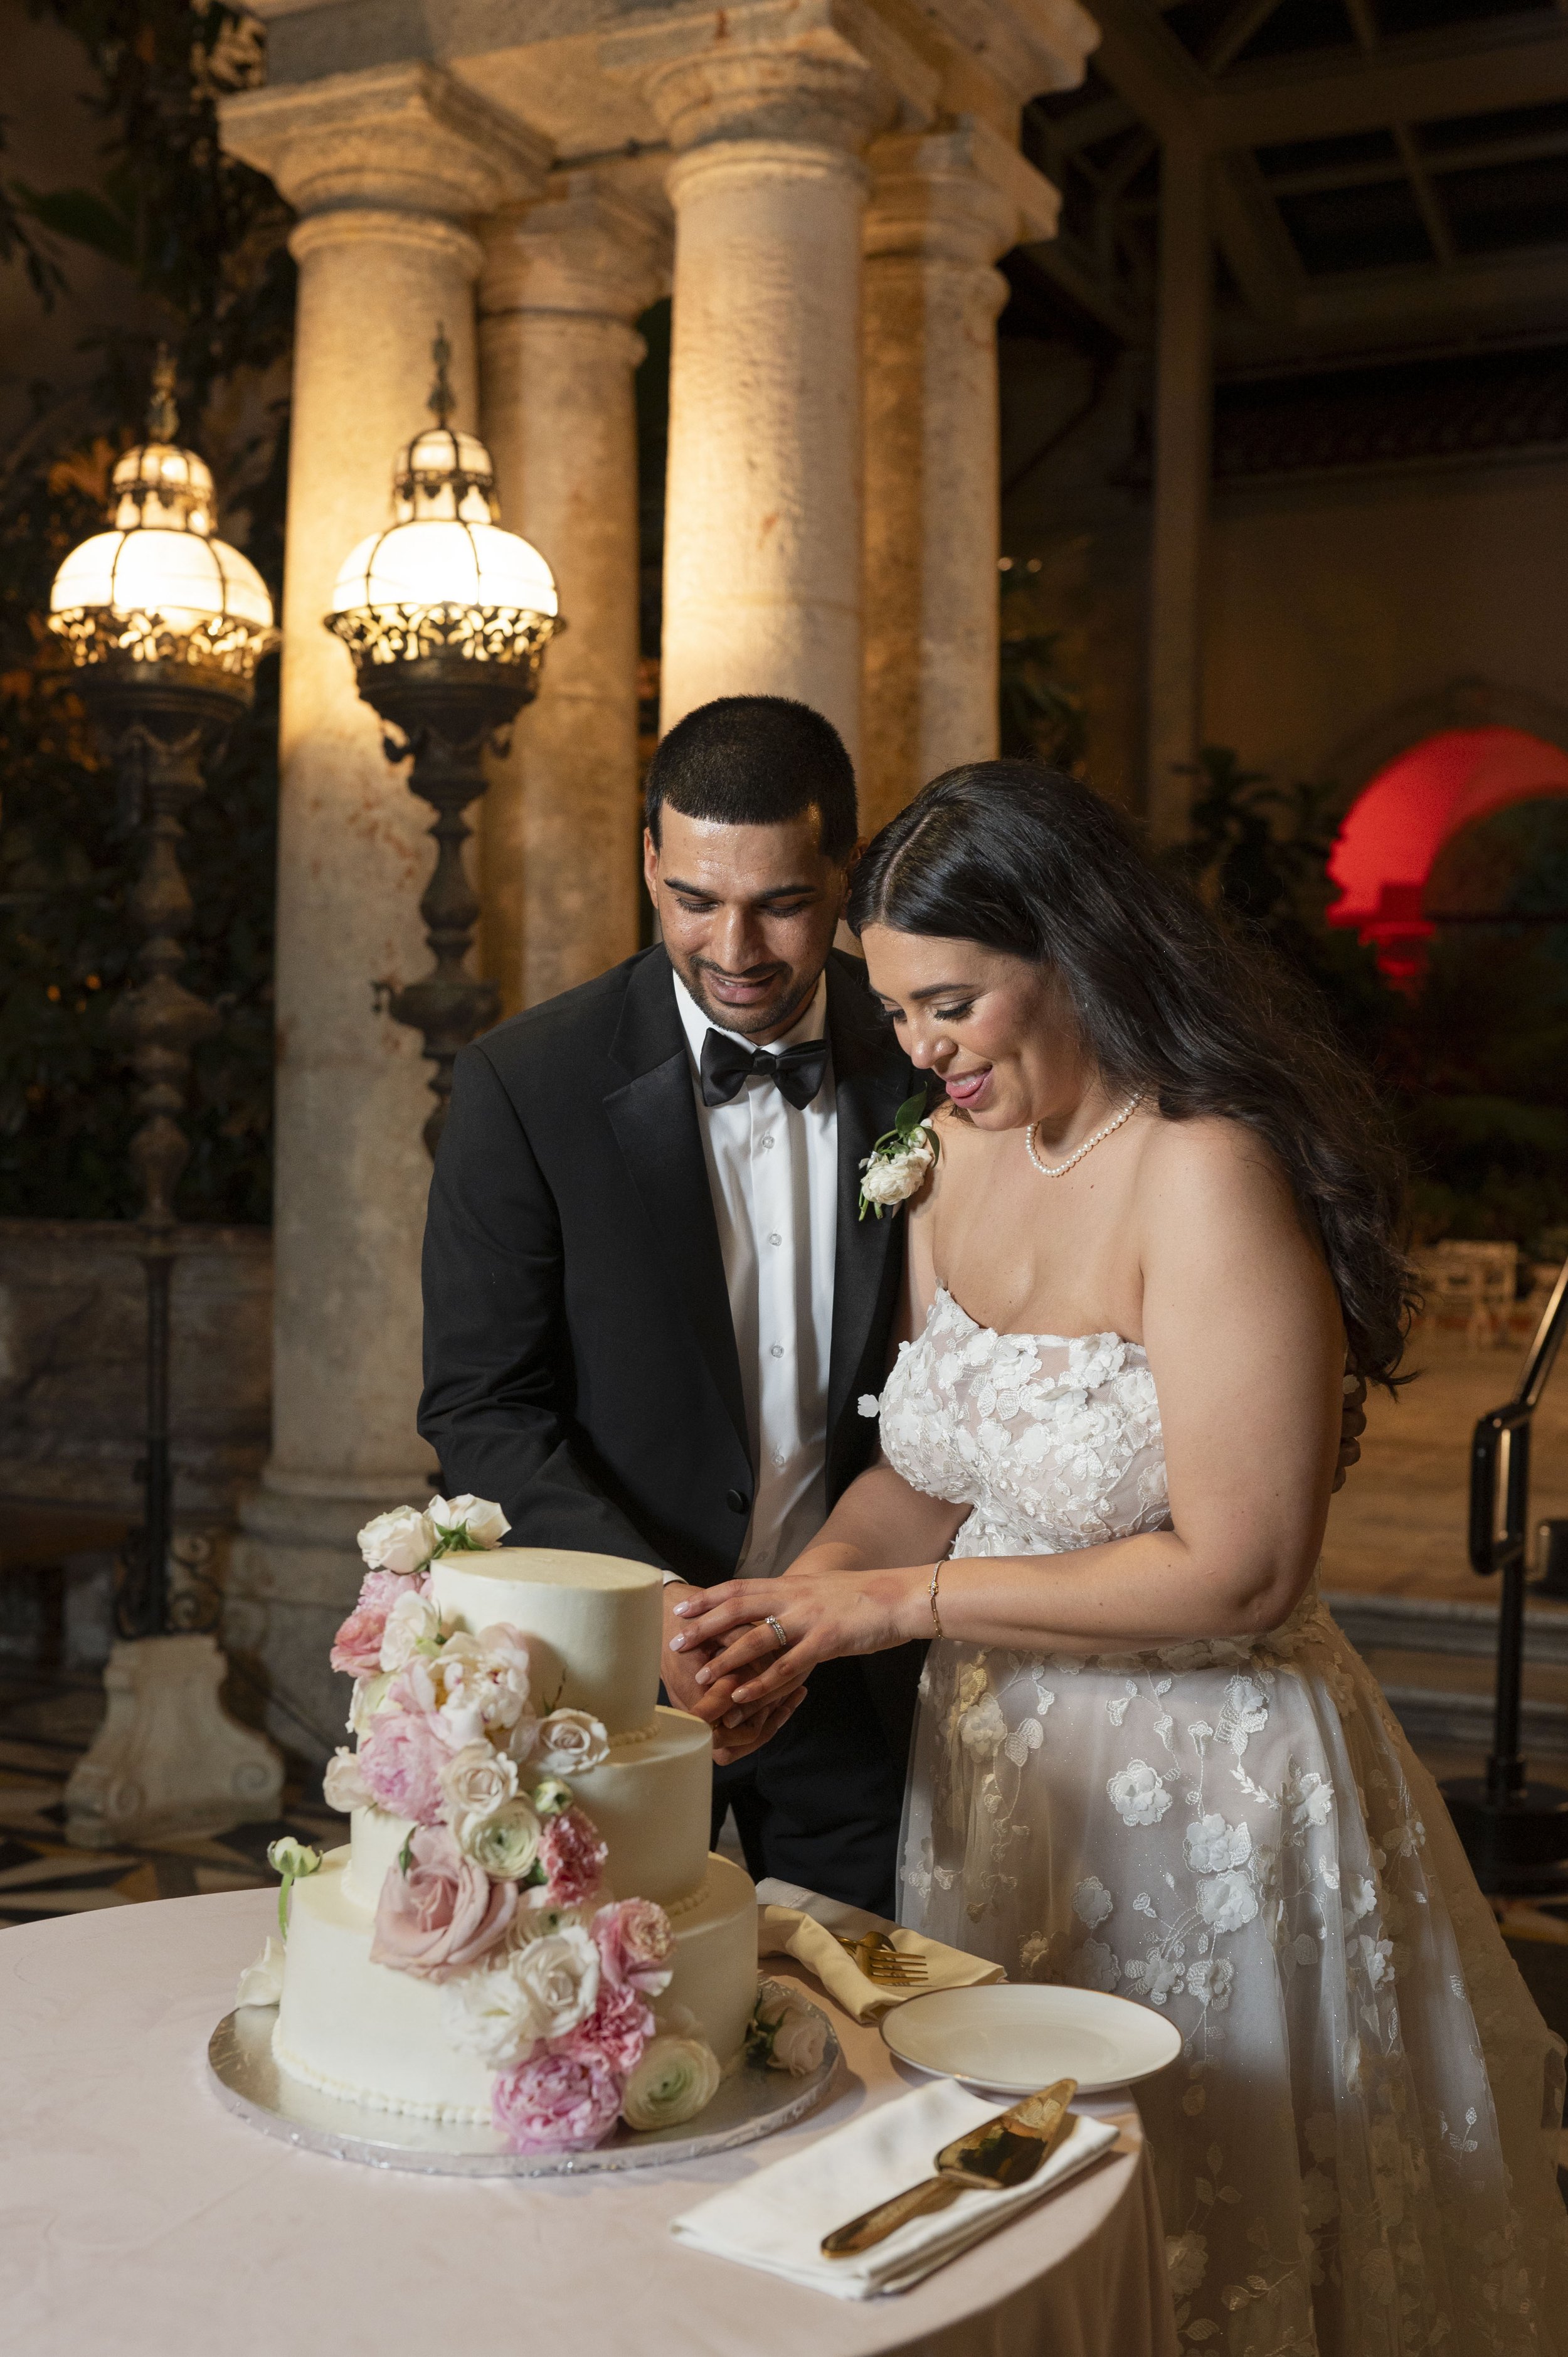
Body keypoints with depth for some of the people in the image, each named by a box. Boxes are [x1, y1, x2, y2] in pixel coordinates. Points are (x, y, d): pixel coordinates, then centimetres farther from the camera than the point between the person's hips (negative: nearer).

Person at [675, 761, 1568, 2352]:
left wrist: (901, 1604, -20)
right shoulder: (960, 1153, 1)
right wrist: (800, 1599, -10)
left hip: (1203, 1801, -6)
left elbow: (1238, 1573, -24)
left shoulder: (1209, 1172, -22)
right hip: (997, 1773, 7)